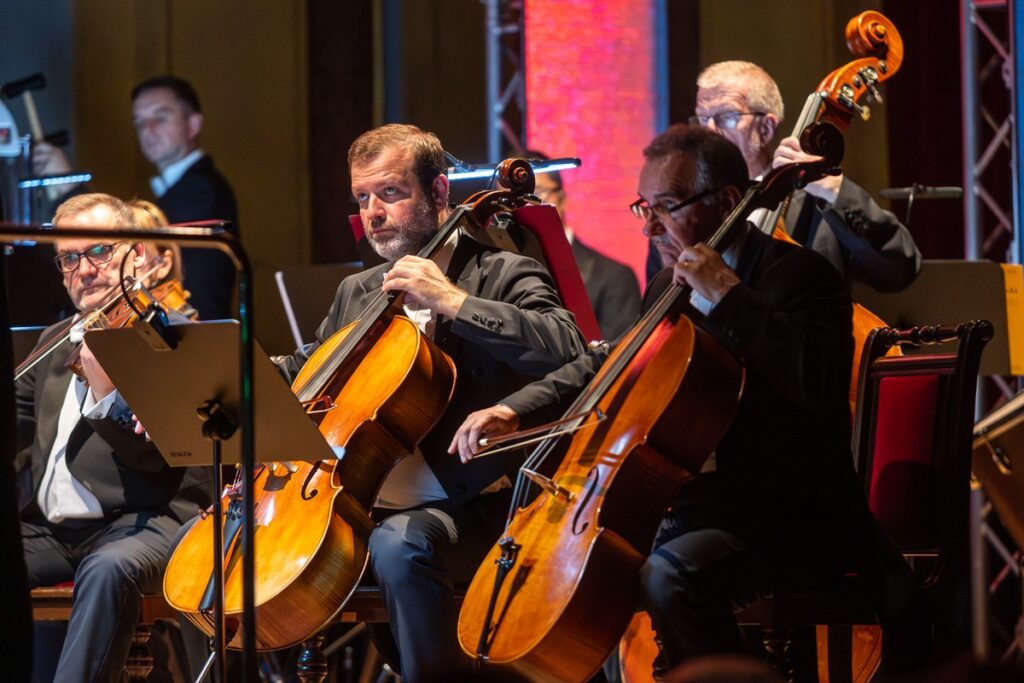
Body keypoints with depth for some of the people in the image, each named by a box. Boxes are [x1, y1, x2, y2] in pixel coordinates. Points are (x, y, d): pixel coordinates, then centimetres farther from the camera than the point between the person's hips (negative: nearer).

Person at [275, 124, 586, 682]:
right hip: (357, 503, 6)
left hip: (462, 509, -6)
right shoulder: (358, 292, 20)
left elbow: (565, 350, -20)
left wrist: (450, 300, -21)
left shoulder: (502, 275, -1)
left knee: (399, 544, -37)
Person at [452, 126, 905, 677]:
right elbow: (608, 363, 26)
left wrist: (725, 295, -29)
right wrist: (512, 409, 10)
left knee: (671, 572, -32)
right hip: (696, 504, 9)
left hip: (794, 522, -9)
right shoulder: (670, 286, 12)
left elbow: (820, 385, -32)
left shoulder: (798, 275, -14)